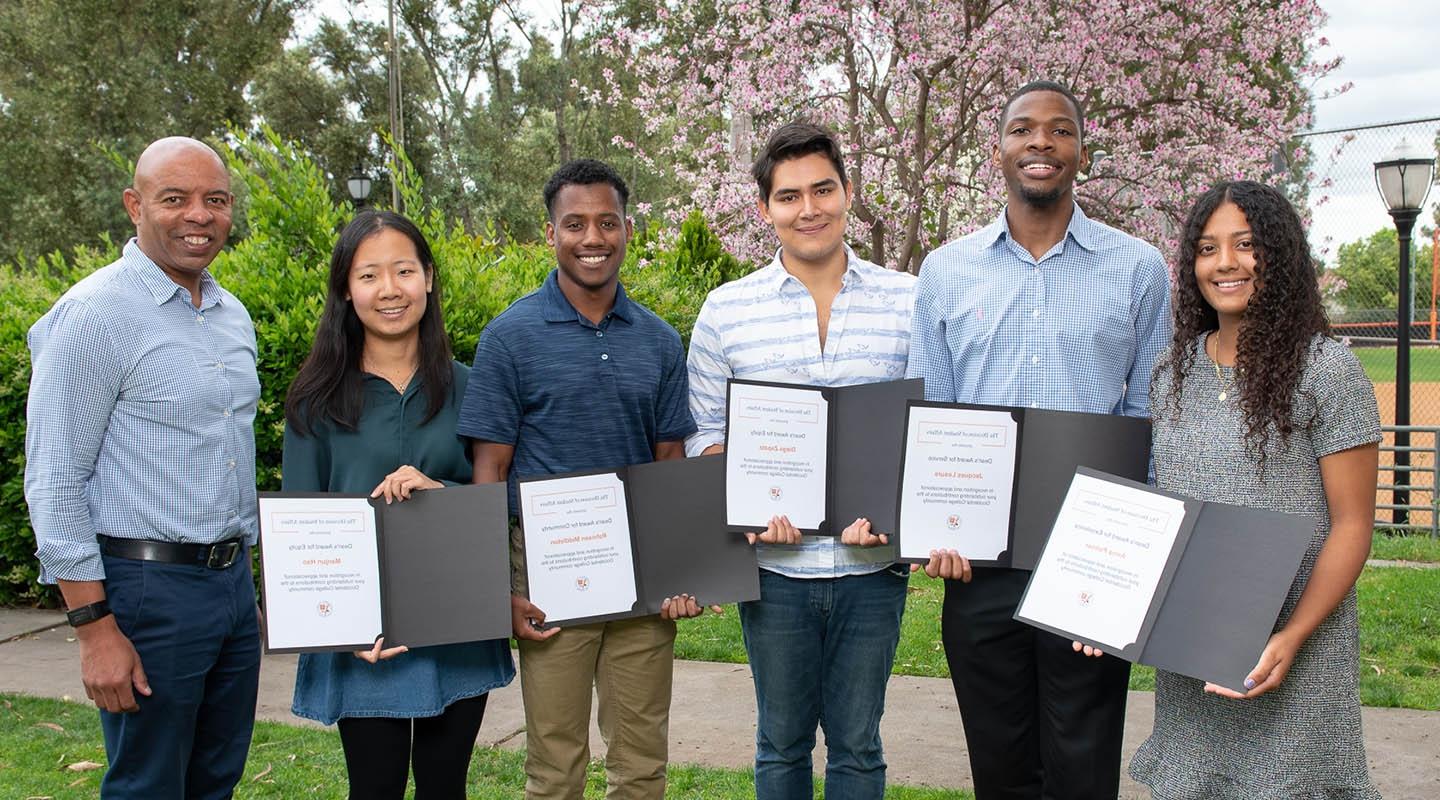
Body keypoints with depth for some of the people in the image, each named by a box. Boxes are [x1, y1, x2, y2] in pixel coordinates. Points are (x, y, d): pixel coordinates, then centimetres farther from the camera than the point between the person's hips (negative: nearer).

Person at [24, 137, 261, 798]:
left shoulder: (233, 316, 11)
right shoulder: (95, 314, -12)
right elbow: (53, 482, -15)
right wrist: (95, 630, -17)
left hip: (232, 583, 7)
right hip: (147, 590, -7)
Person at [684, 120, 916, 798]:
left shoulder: (908, 302, 0)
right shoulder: (726, 310, 0)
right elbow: (705, 435, 4)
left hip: (872, 564, 0)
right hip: (773, 565, 0)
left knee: (857, 744, 13)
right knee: (782, 742, 15)